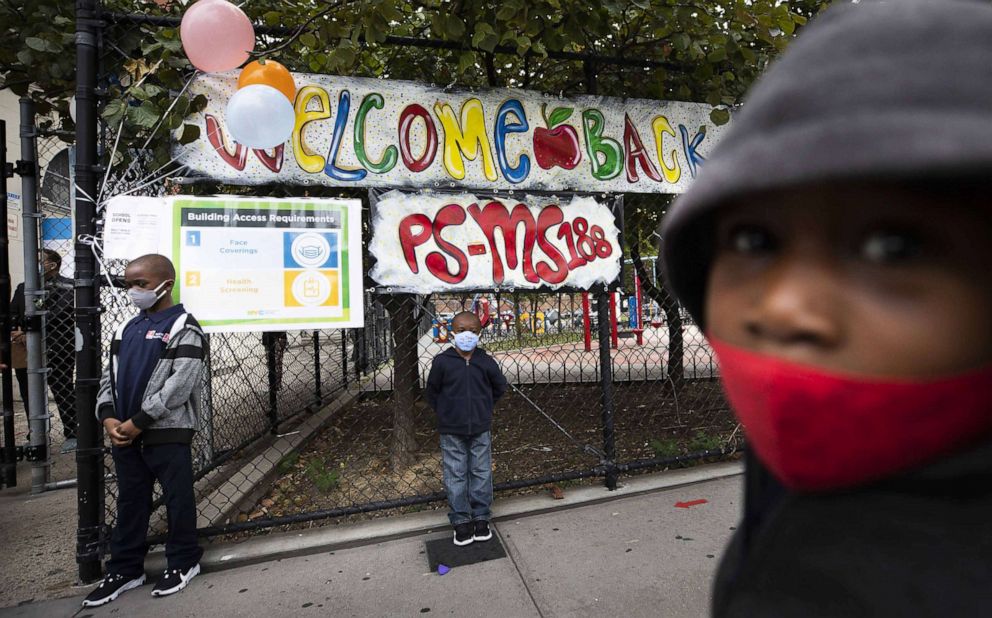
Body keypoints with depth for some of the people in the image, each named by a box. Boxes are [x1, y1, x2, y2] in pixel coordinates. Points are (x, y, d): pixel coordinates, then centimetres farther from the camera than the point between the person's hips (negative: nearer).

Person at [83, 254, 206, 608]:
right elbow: (110, 376, 11)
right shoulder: (127, 330, 11)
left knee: (177, 498, 7)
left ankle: (183, 561, 23)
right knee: (130, 502, 17)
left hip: (167, 433, -7)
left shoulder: (184, 329, -12)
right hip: (124, 434, 7)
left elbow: (178, 387, -18)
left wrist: (136, 423, -16)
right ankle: (125, 569, 31)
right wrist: (109, 419, -4)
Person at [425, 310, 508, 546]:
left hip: (481, 429, 2)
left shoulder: (485, 361, -6)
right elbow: (432, 391, 3)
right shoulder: (442, 361, -10)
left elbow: (500, 386, 10)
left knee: (482, 473, 11)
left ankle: (481, 518, 27)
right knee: (455, 476, 7)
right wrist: (445, 412, 2)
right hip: (451, 430, -1)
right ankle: (461, 521, 22)